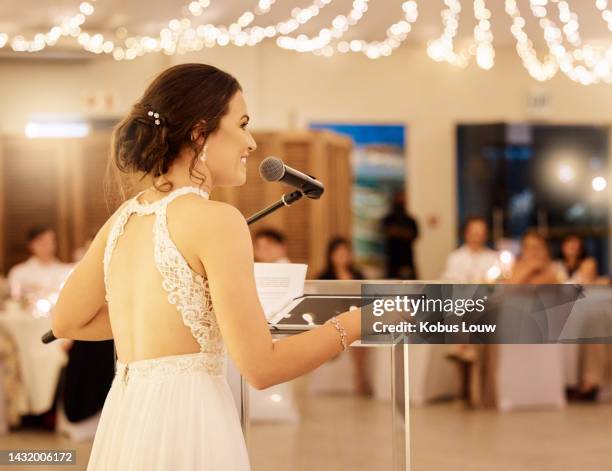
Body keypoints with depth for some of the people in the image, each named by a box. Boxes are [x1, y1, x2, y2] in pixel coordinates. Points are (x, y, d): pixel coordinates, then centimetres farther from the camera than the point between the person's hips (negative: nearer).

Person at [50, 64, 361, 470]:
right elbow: (261, 366, -14)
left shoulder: (124, 218, 9)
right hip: (185, 422, -7)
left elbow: (67, 322, 22)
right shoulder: (216, 219, -13)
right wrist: (361, 320, -6)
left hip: (122, 419, 7)